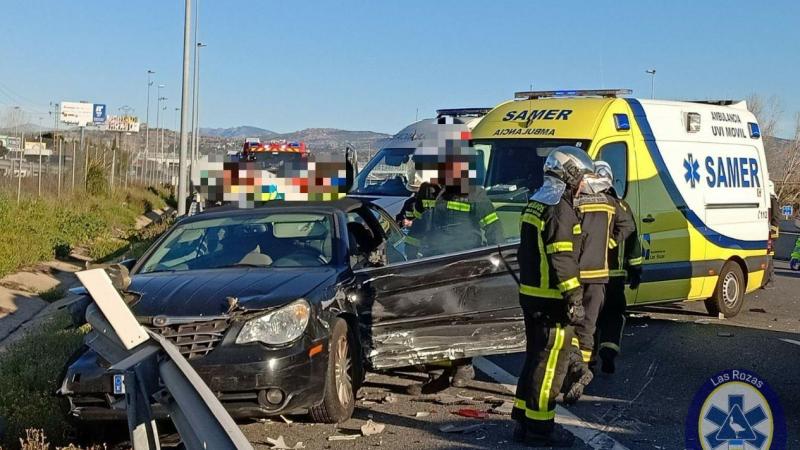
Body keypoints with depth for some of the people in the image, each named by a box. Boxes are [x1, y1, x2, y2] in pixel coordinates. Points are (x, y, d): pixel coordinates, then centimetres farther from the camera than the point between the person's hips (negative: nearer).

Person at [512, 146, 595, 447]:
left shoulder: (535, 204, 14)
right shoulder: (560, 210, -16)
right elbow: (563, 261, -21)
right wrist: (575, 300, -18)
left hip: (530, 295, 10)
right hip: (552, 301, -10)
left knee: (536, 358, 18)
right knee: (550, 363, -2)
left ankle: (524, 418, 25)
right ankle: (539, 427, 3)